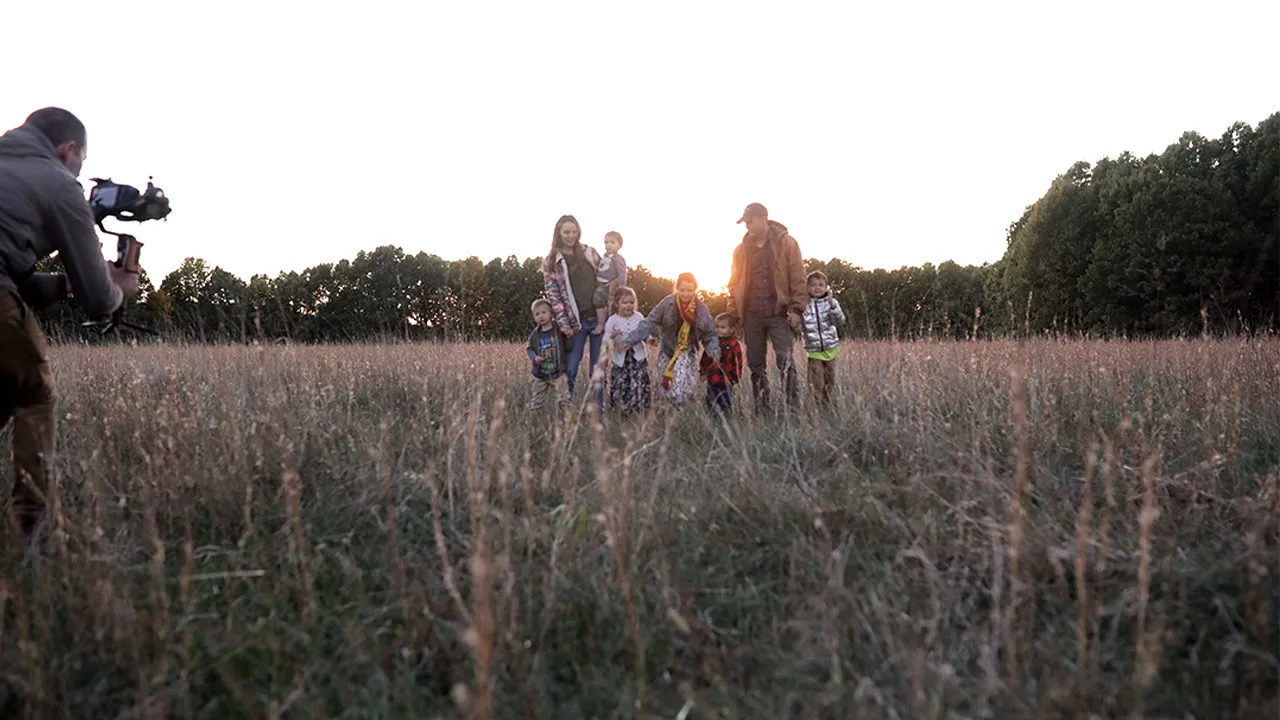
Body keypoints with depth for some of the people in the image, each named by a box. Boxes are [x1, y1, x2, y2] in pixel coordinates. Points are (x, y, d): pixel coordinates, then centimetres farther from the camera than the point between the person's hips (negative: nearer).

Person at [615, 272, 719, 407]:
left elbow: (710, 335, -1)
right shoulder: (667, 303, -14)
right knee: (664, 388, 9)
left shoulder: (701, 309, -10)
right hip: (668, 350, 1)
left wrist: (714, 351, -21)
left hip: (688, 352, -1)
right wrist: (629, 339, -26)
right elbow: (649, 323, -15)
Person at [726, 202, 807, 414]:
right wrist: (734, 313, 5)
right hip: (752, 316, 4)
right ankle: (761, 409, 14)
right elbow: (734, 283, 14)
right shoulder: (742, 249, 10)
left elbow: (798, 279, -4)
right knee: (756, 365, 7)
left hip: (779, 314, -4)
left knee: (786, 363, -10)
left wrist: (796, 309, -10)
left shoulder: (786, 243, -1)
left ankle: (793, 407, -8)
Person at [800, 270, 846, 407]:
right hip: (813, 350, -2)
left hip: (830, 348, 2)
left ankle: (828, 406, 24)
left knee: (830, 381, 11)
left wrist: (832, 305, -25)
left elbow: (840, 322, -12)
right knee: (816, 383, -5)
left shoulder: (831, 302, 0)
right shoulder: (804, 305, -2)